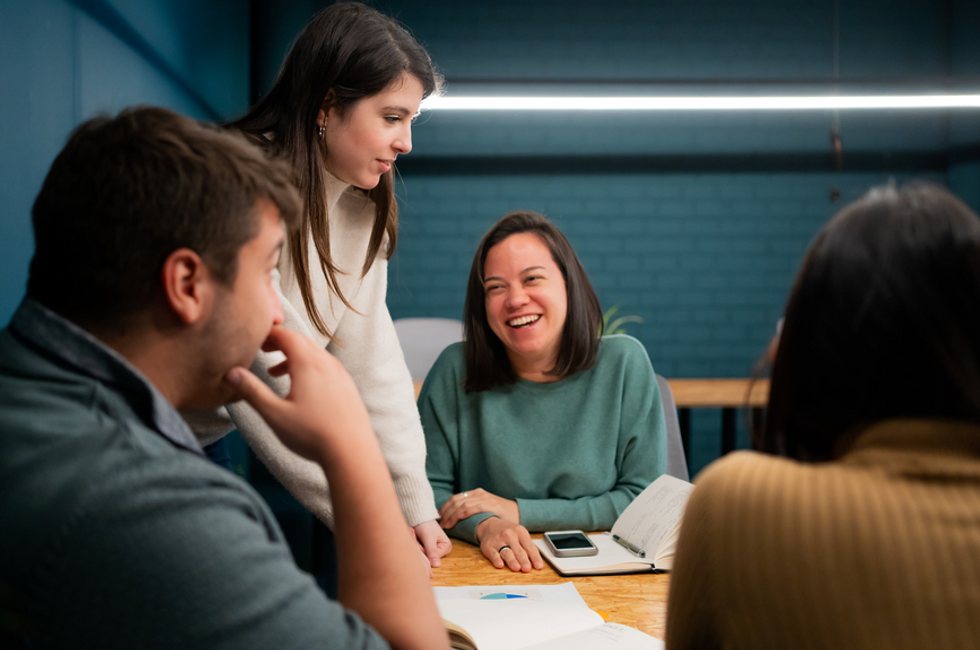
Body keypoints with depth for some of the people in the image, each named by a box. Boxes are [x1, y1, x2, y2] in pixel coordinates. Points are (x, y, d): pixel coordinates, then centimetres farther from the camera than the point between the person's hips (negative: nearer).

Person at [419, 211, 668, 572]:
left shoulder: (624, 363, -4)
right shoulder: (456, 371, -4)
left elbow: (645, 502, -3)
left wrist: (520, 512, -10)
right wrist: (484, 526, -20)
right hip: (486, 575, 0)